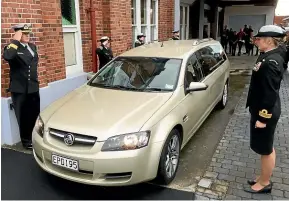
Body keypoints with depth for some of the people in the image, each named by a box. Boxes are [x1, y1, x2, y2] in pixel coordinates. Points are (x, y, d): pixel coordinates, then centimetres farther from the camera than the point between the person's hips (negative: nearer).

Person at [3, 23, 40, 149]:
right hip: (19, 89, -6)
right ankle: (27, 141, 20)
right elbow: (7, 56, -33)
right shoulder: (12, 47, -9)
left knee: (35, 114, 13)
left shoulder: (32, 46, 12)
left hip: (33, 87, 6)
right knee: (23, 117, 5)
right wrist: (15, 41, -24)